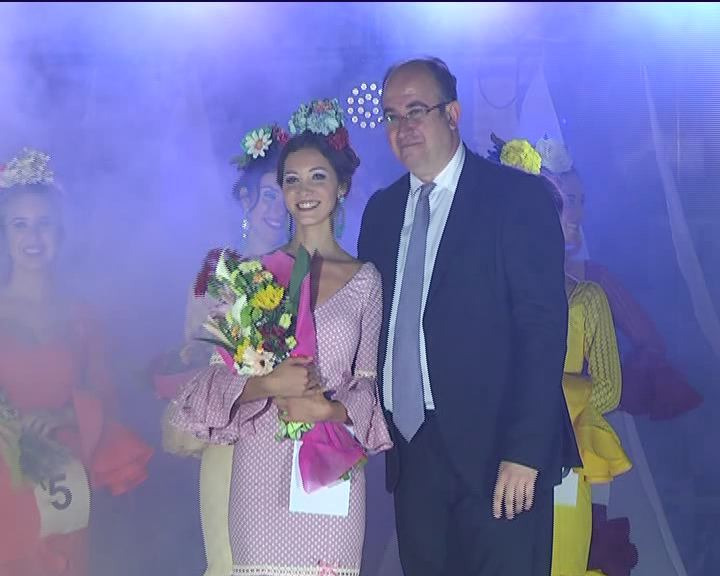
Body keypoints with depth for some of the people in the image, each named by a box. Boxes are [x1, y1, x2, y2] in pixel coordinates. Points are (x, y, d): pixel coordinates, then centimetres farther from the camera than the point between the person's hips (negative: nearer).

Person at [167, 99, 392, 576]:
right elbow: (223, 372, 4)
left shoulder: (364, 279, 5)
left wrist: (331, 409, -12)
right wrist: (268, 384, -14)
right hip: (261, 468, 0)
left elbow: (372, 382, 5)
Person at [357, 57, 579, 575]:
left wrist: (525, 451, -18)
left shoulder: (518, 197, -5)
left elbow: (544, 326, -11)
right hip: (411, 451, 5)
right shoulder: (382, 210, 13)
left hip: (494, 449, -5)